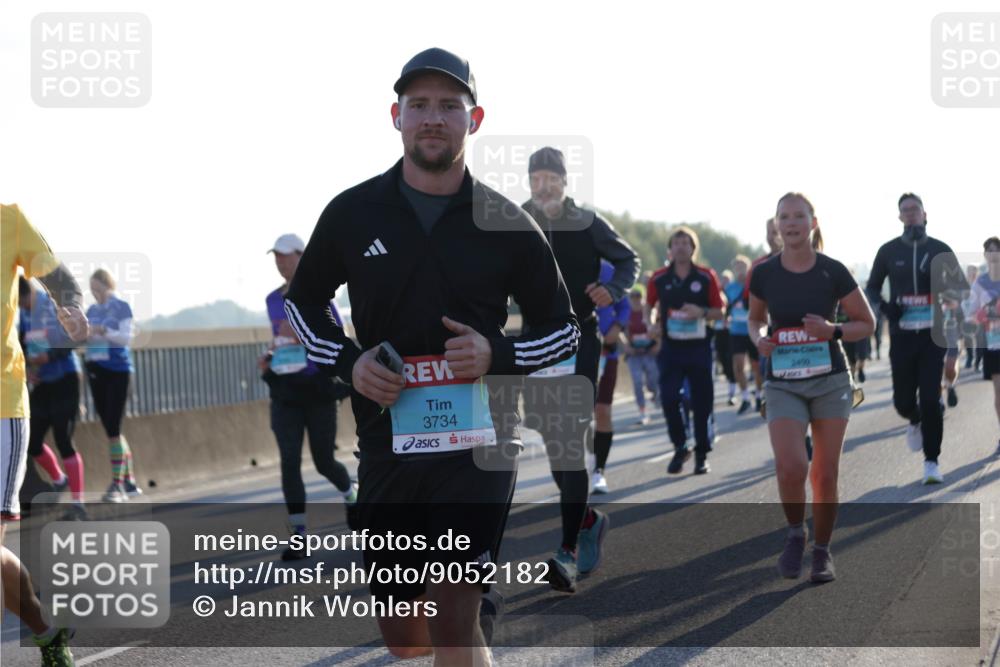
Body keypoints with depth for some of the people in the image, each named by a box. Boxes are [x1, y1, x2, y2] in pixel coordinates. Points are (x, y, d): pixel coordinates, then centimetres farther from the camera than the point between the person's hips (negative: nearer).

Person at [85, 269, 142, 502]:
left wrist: (103, 331, -28)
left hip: (117, 371, -6)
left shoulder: (122, 307, -3)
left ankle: (117, 484, -9)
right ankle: (129, 482, 16)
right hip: (95, 371, 6)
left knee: (113, 428, -11)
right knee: (110, 429, 8)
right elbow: (85, 339, 8)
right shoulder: (91, 311, 14)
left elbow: (126, 337, -14)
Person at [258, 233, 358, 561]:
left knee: (324, 461, 5)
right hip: (284, 391, 4)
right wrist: (268, 357, 6)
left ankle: (352, 496, 40)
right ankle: (298, 537, -9)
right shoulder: (273, 300, 11)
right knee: (289, 461, -8)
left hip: (317, 389, -4)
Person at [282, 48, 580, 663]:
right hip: (387, 441, 3)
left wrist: (497, 354, -12)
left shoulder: (507, 225, -1)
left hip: (476, 442, -3)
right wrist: (346, 361, -1)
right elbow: (304, 298, 18)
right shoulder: (353, 213, 3)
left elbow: (564, 330, 8)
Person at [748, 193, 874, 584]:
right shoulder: (764, 275, -2)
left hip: (830, 381, 0)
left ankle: (822, 552, 21)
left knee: (825, 474, 3)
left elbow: (867, 323, 3)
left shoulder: (833, 272, -6)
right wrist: (759, 339, -7)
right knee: (790, 466, -18)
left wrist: (833, 331, -16)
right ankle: (795, 534, 10)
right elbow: (755, 318, 15)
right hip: (783, 384, 0)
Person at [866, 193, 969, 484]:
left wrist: (949, 294, -13)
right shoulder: (889, 251, 5)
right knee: (903, 399, 2)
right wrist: (884, 306, -9)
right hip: (901, 334, 1)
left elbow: (960, 285, 11)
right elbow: (872, 288, 13)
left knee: (930, 399, -9)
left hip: (932, 334, -1)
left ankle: (931, 461, 0)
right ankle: (915, 421, 40)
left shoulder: (940, 250, 4)